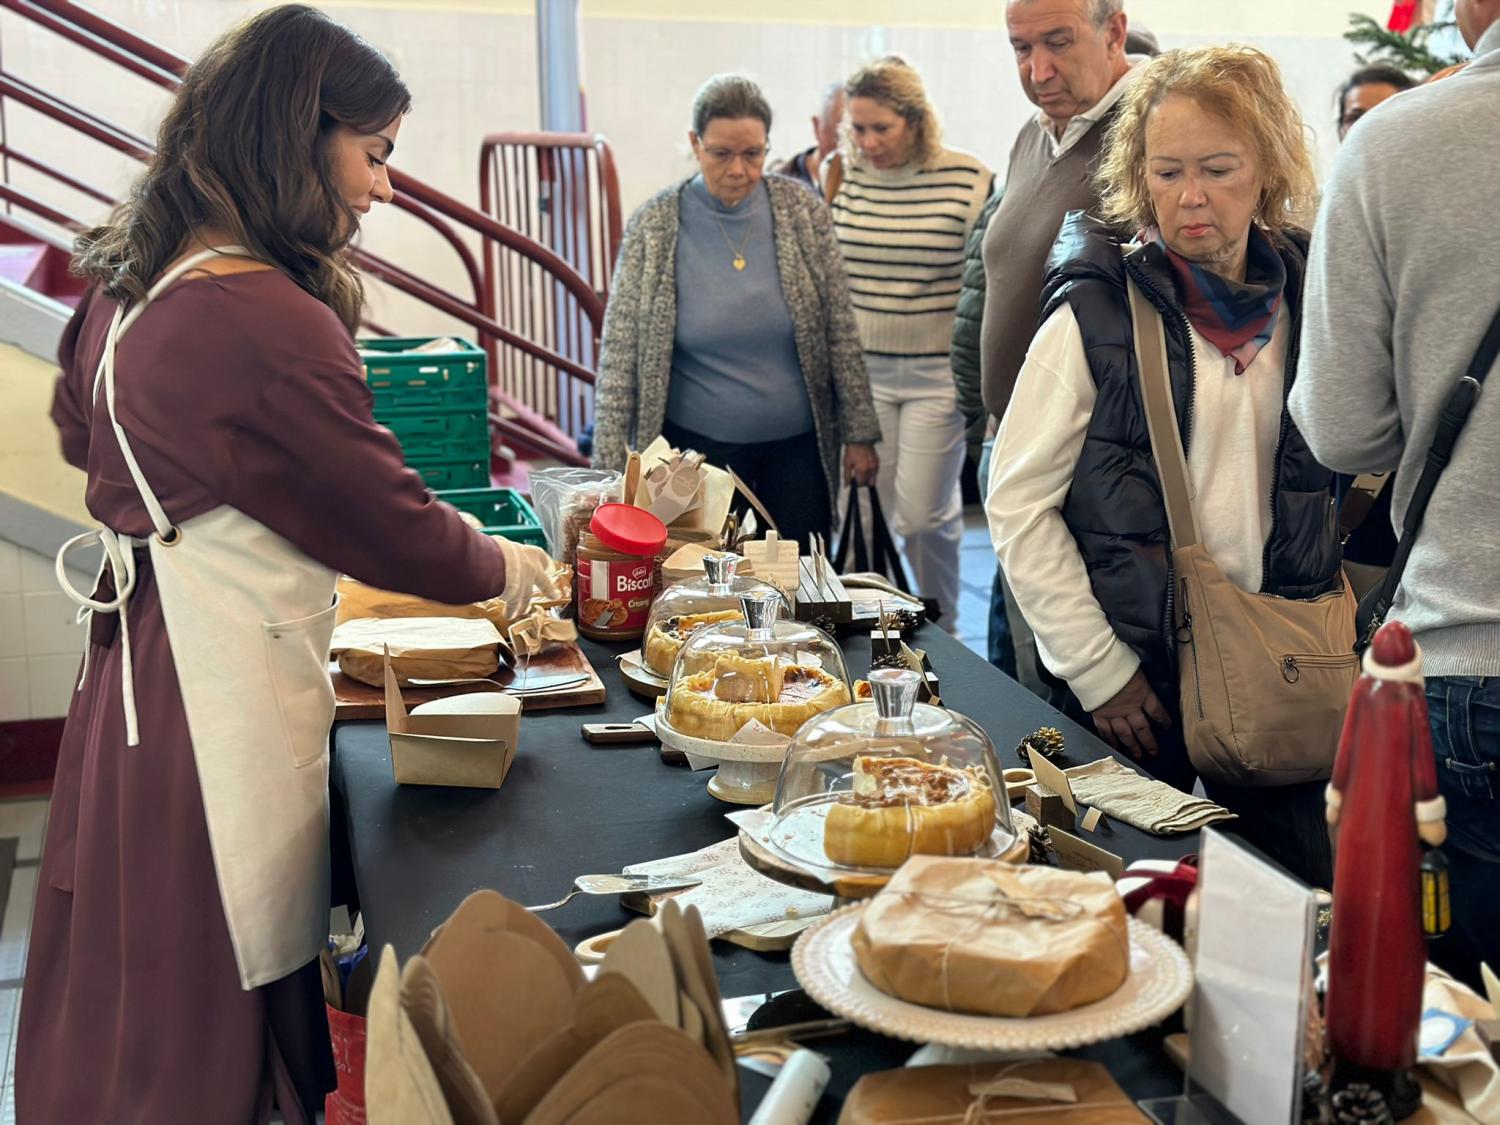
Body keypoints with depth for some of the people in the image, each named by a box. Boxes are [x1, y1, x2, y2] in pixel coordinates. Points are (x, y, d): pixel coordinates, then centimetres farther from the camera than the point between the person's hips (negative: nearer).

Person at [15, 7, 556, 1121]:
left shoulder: (127, 283, 6)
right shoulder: (270, 322, -23)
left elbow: (84, 432, 24)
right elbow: (386, 523, -15)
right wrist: (504, 567, 3)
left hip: (135, 655, 9)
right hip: (227, 687, -9)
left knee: (141, 999, 22)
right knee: (218, 1011, 8)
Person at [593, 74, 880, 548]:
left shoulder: (802, 211, -4)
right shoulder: (654, 225, -7)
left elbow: (841, 333, 1)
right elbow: (619, 356, -6)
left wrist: (859, 433, 1)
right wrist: (610, 465, -10)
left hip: (798, 443, 2)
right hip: (699, 445, -1)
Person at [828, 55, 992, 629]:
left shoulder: (968, 179, -7)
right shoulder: (842, 179, 3)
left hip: (938, 375, -3)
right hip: (860, 370, 3)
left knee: (923, 515, -1)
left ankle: (942, 630, 24)